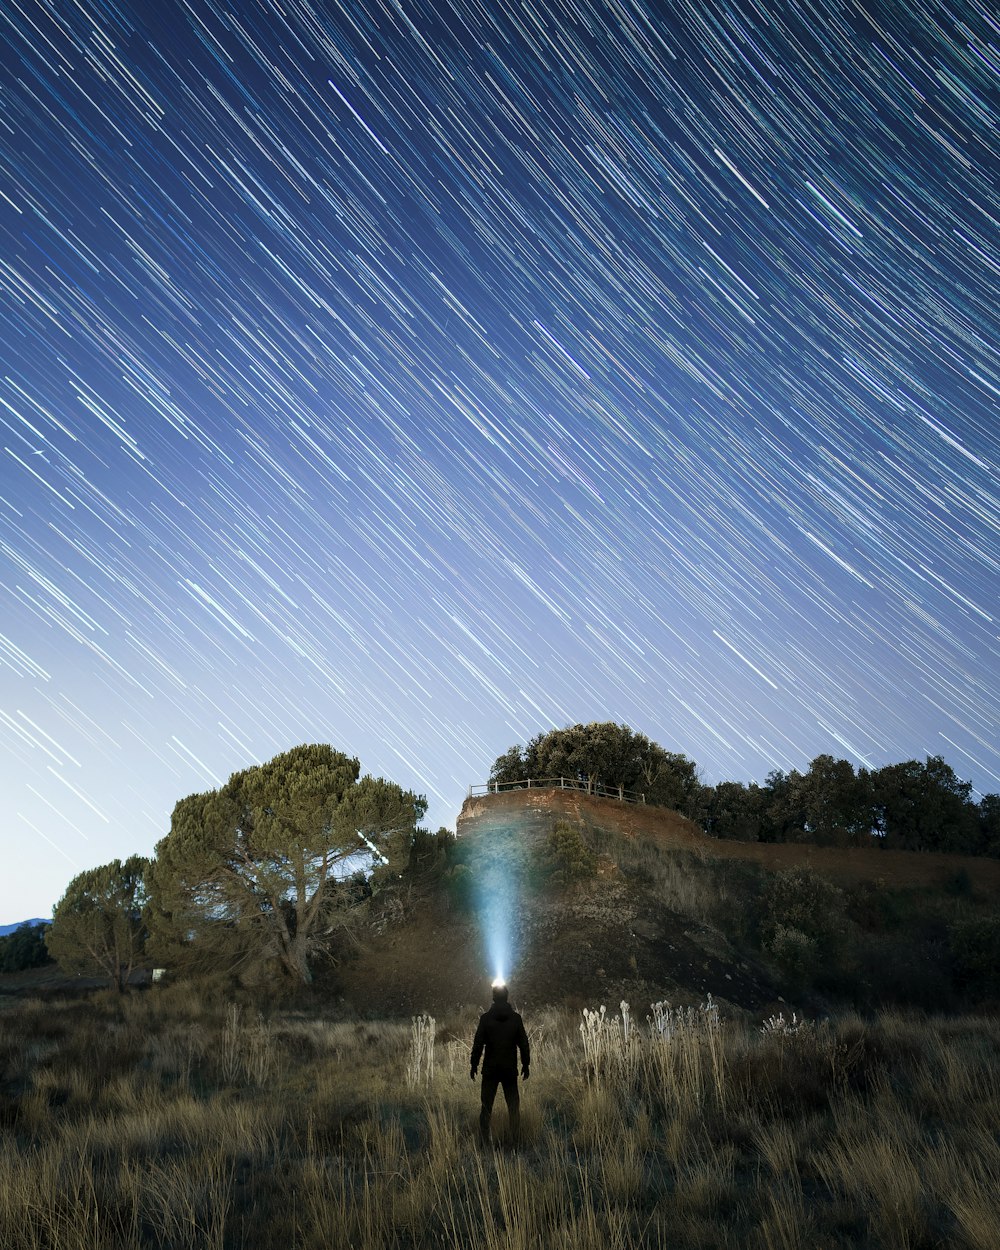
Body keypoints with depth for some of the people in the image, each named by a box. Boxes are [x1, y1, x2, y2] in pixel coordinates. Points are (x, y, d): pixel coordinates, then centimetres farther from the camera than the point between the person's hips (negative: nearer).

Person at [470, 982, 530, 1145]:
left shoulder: (486, 1018, -6)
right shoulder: (516, 1018, -2)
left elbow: (478, 1044, -6)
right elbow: (523, 1044, 1)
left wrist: (474, 1065, 3)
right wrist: (525, 1064, 11)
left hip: (490, 1069, -1)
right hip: (510, 1070, 1)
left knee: (486, 1107, 6)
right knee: (513, 1106, 10)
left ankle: (484, 1142, 4)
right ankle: (516, 1141, 9)